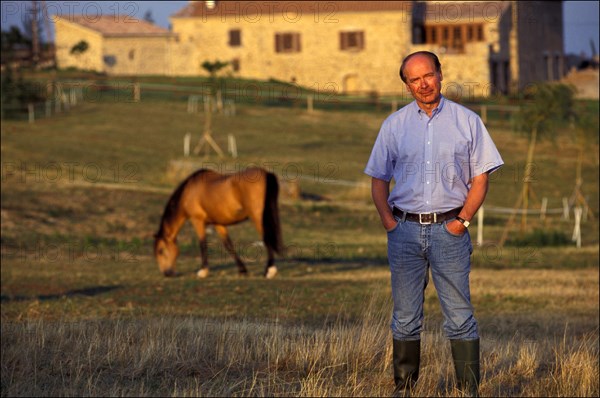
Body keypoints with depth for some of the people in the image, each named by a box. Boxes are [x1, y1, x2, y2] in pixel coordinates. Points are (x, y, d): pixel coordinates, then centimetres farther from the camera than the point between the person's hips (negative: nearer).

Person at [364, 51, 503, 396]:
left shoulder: (467, 121, 4)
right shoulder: (394, 125, 9)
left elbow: (481, 177, 4)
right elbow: (379, 179, 13)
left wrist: (463, 220, -6)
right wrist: (388, 222, 0)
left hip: (449, 229, -2)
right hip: (405, 229, 2)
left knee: (459, 316, -5)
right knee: (405, 317, 5)